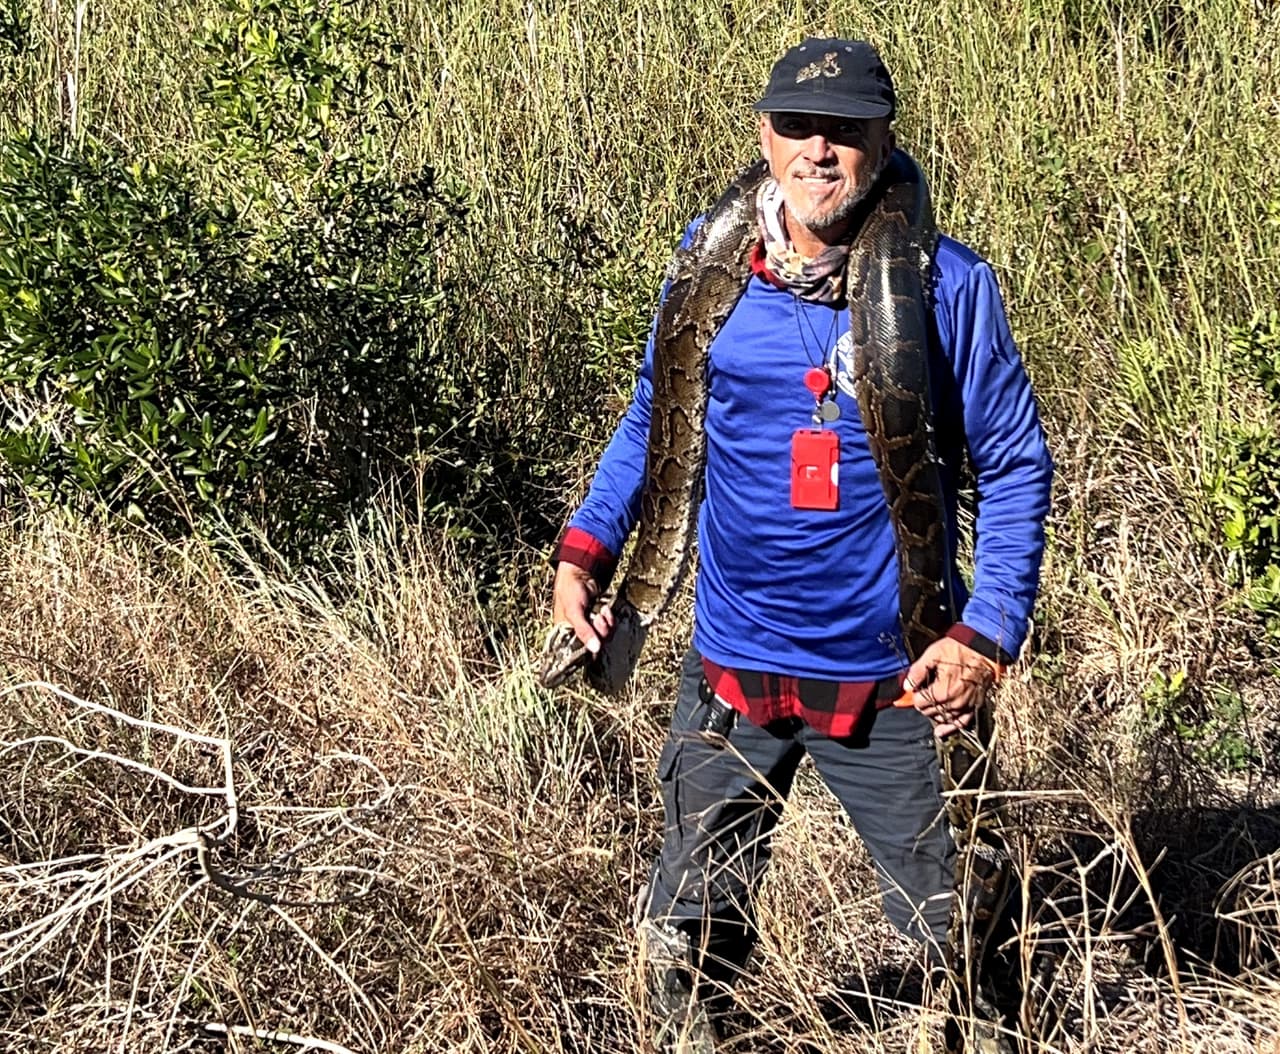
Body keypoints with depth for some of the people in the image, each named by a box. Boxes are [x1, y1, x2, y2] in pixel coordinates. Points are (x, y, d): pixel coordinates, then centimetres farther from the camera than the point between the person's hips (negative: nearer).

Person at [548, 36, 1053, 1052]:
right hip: (733, 666, 2)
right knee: (692, 931, 14)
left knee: (957, 931, 12)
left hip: (895, 678, -2)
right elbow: (653, 418, 12)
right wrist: (587, 548, 0)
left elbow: (1015, 466, -3)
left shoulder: (948, 285, -9)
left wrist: (986, 636, -13)